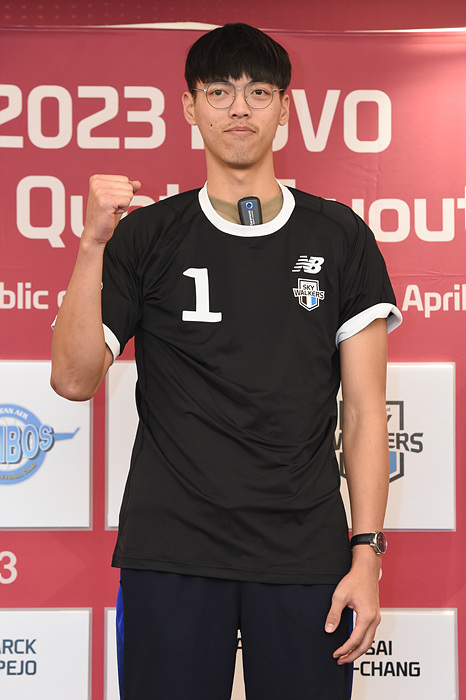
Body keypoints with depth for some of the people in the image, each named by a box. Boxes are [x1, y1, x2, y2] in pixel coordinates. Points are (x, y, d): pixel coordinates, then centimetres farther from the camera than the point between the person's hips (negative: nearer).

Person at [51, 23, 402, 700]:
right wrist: (94, 244, -13)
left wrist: (367, 553, -3)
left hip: (306, 557, 1)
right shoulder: (147, 237, 5)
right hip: (171, 556, 0)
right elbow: (74, 379, -3)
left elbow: (365, 408, 4)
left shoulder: (341, 238, 6)